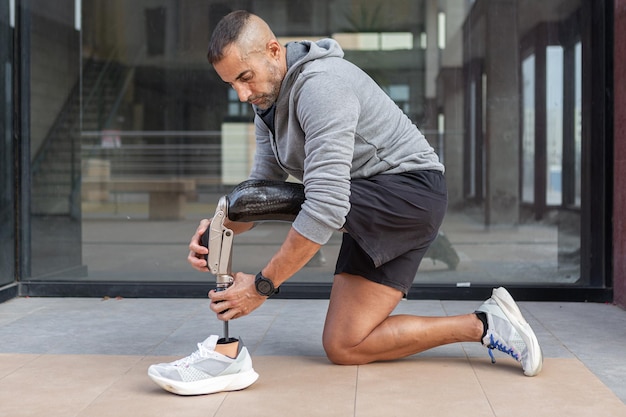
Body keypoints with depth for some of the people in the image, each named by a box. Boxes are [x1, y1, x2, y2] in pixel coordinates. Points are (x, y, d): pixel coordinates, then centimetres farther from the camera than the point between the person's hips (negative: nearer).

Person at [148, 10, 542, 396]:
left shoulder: (321, 85, -25)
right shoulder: (269, 103, 7)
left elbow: (326, 205, -32)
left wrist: (262, 285, -28)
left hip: (408, 189, -9)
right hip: (380, 212, 9)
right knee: (343, 346, 2)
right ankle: (483, 325, 6)